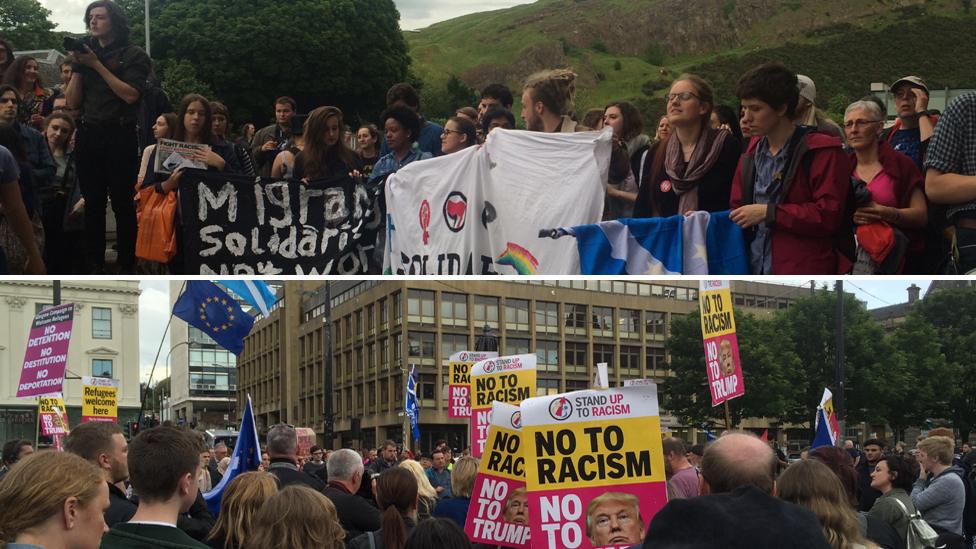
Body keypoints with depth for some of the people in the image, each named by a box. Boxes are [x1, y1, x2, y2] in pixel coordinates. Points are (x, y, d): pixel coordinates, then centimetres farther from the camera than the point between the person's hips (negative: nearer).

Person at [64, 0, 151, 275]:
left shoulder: (133, 55, 3)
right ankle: (95, 267, 5)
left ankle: (127, 267, -1)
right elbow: (73, 102, 11)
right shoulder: (87, 52, 16)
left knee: (122, 202, -4)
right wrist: (78, 67, -1)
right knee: (93, 203, 3)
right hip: (88, 135, 4)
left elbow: (130, 95, -13)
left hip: (119, 135, -4)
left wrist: (97, 65, -11)